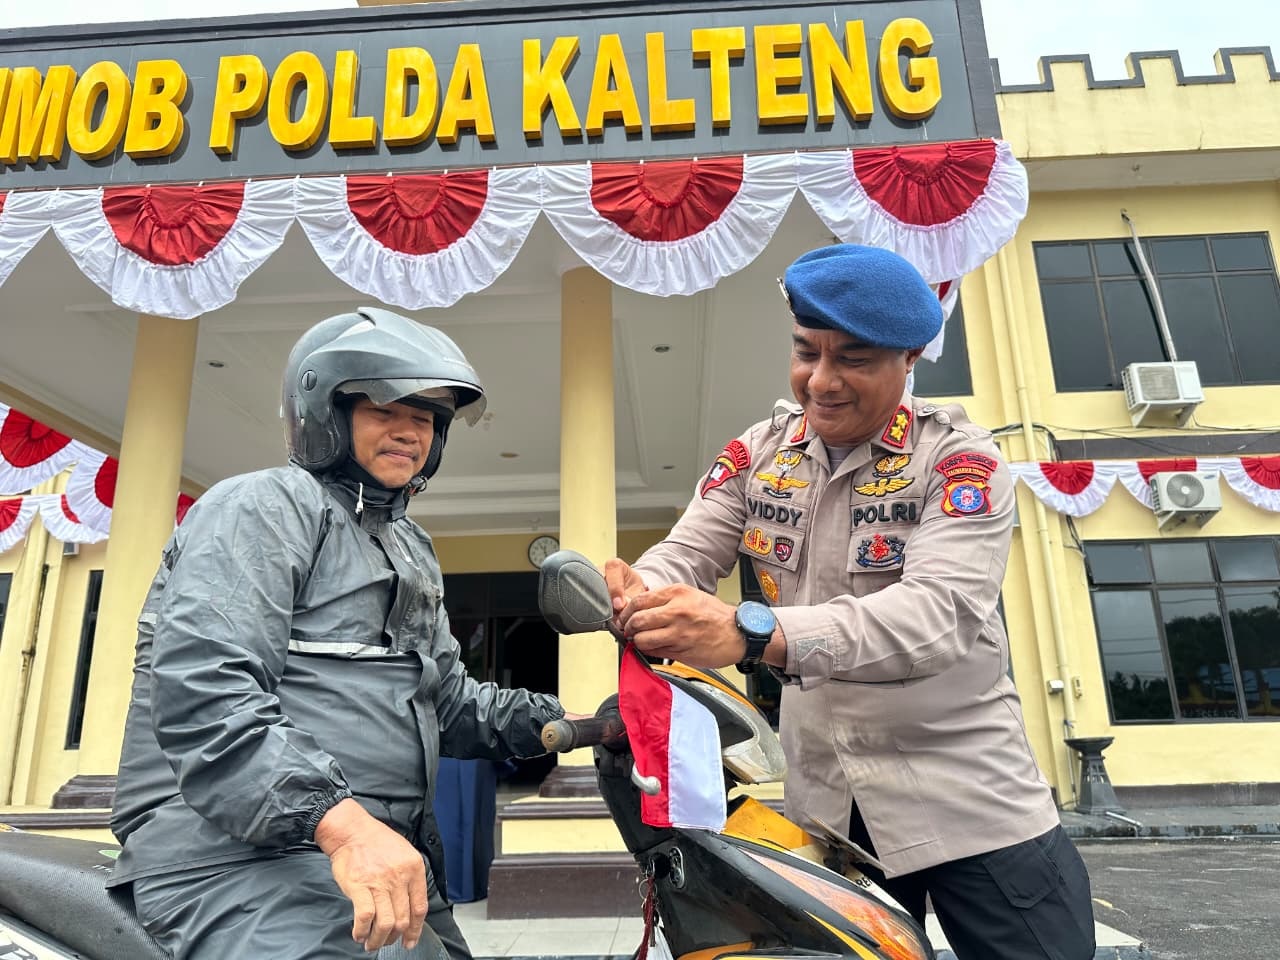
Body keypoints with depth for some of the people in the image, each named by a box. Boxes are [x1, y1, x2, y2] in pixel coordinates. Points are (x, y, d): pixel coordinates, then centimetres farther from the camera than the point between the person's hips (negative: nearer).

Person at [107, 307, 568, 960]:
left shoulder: (412, 550, 21)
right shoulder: (263, 506, -7)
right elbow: (200, 690, -21)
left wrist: (560, 723, 7)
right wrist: (340, 821, -29)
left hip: (385, 857, 9)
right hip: (243, 851, -8)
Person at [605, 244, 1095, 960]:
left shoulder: (960, 458, -14)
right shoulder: (759, 452, 1)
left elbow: (936, 613, -30)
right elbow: (685, 554, -7)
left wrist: (751, 632, -45)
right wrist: (632, 594, -33)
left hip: (969, 798, -3)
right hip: (821, 802, 4)